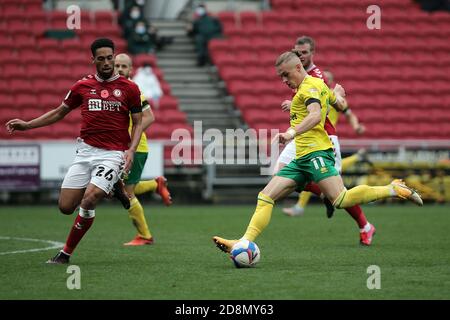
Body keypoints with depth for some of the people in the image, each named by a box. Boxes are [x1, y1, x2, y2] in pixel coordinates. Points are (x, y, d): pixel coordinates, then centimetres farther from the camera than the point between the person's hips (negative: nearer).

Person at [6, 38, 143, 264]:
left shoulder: (129, 88, 1)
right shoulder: (82, 86, 7)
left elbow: (138, 122, 8)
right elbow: (60, 112, 19)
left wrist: (131, 150, -9)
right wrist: (27, 125, 12)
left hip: (113, 154, -4)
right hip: (85, 151, 4)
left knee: (89, 198, -23)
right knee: (65, 207, -3)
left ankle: (66, 253, -9)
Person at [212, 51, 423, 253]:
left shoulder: (308, 87, -7)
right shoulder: (318, 84, 22)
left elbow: (315, 115, -26)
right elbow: (340, 105, 35)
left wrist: (291, 133, -40)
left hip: (316, 152, -10)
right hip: (301, 159, 10)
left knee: (341, 200, -24)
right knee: (265, 197, -1)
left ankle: (393, 190, -10)